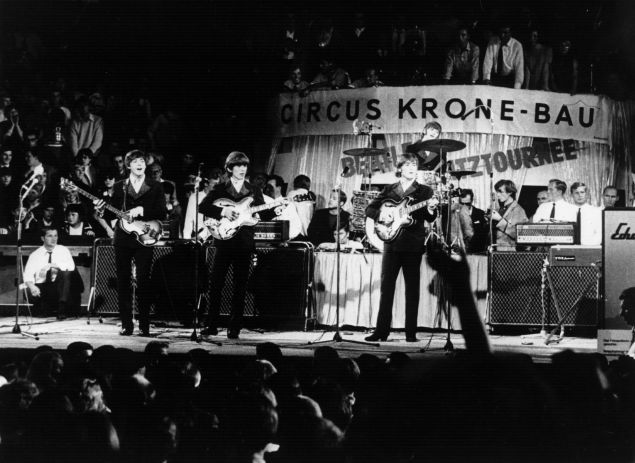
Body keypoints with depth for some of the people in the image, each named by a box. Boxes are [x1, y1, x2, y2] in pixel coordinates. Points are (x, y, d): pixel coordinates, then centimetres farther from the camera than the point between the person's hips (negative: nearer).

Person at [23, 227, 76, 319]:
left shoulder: (63, 250, 10)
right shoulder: (35, 255, 10)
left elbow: (71, 267, -7)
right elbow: (28, 275, -2)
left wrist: (54, 265, -21)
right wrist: (31, 286, -25)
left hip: (58, 286, 0)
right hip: (41, 287, 0)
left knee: (65, 273, -30)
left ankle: (61, 308, -30)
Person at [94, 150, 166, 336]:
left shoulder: (155, 187, 7)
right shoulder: (119, 186, 12)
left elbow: (162, 213, -2)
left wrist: (141, 210, -13)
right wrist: (102, 209, -8)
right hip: (122, 239, 2)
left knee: (143, 281, -6)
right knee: (123, 281, 1)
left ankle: (144, 324, 1)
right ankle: (126, 324, 6)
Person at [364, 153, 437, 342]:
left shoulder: (424, 191, 7)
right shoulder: (389, 190, 13)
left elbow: (430, 219, -1)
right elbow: (369, 209, 11)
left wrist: (430, 211, -23)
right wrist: (382, 214, -10)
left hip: (413, 245, -2)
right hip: (392, 242, 2)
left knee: (412, 288, -1)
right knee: (386, 286, -1)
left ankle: (411, 333, 1)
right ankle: (381, 331, 1)